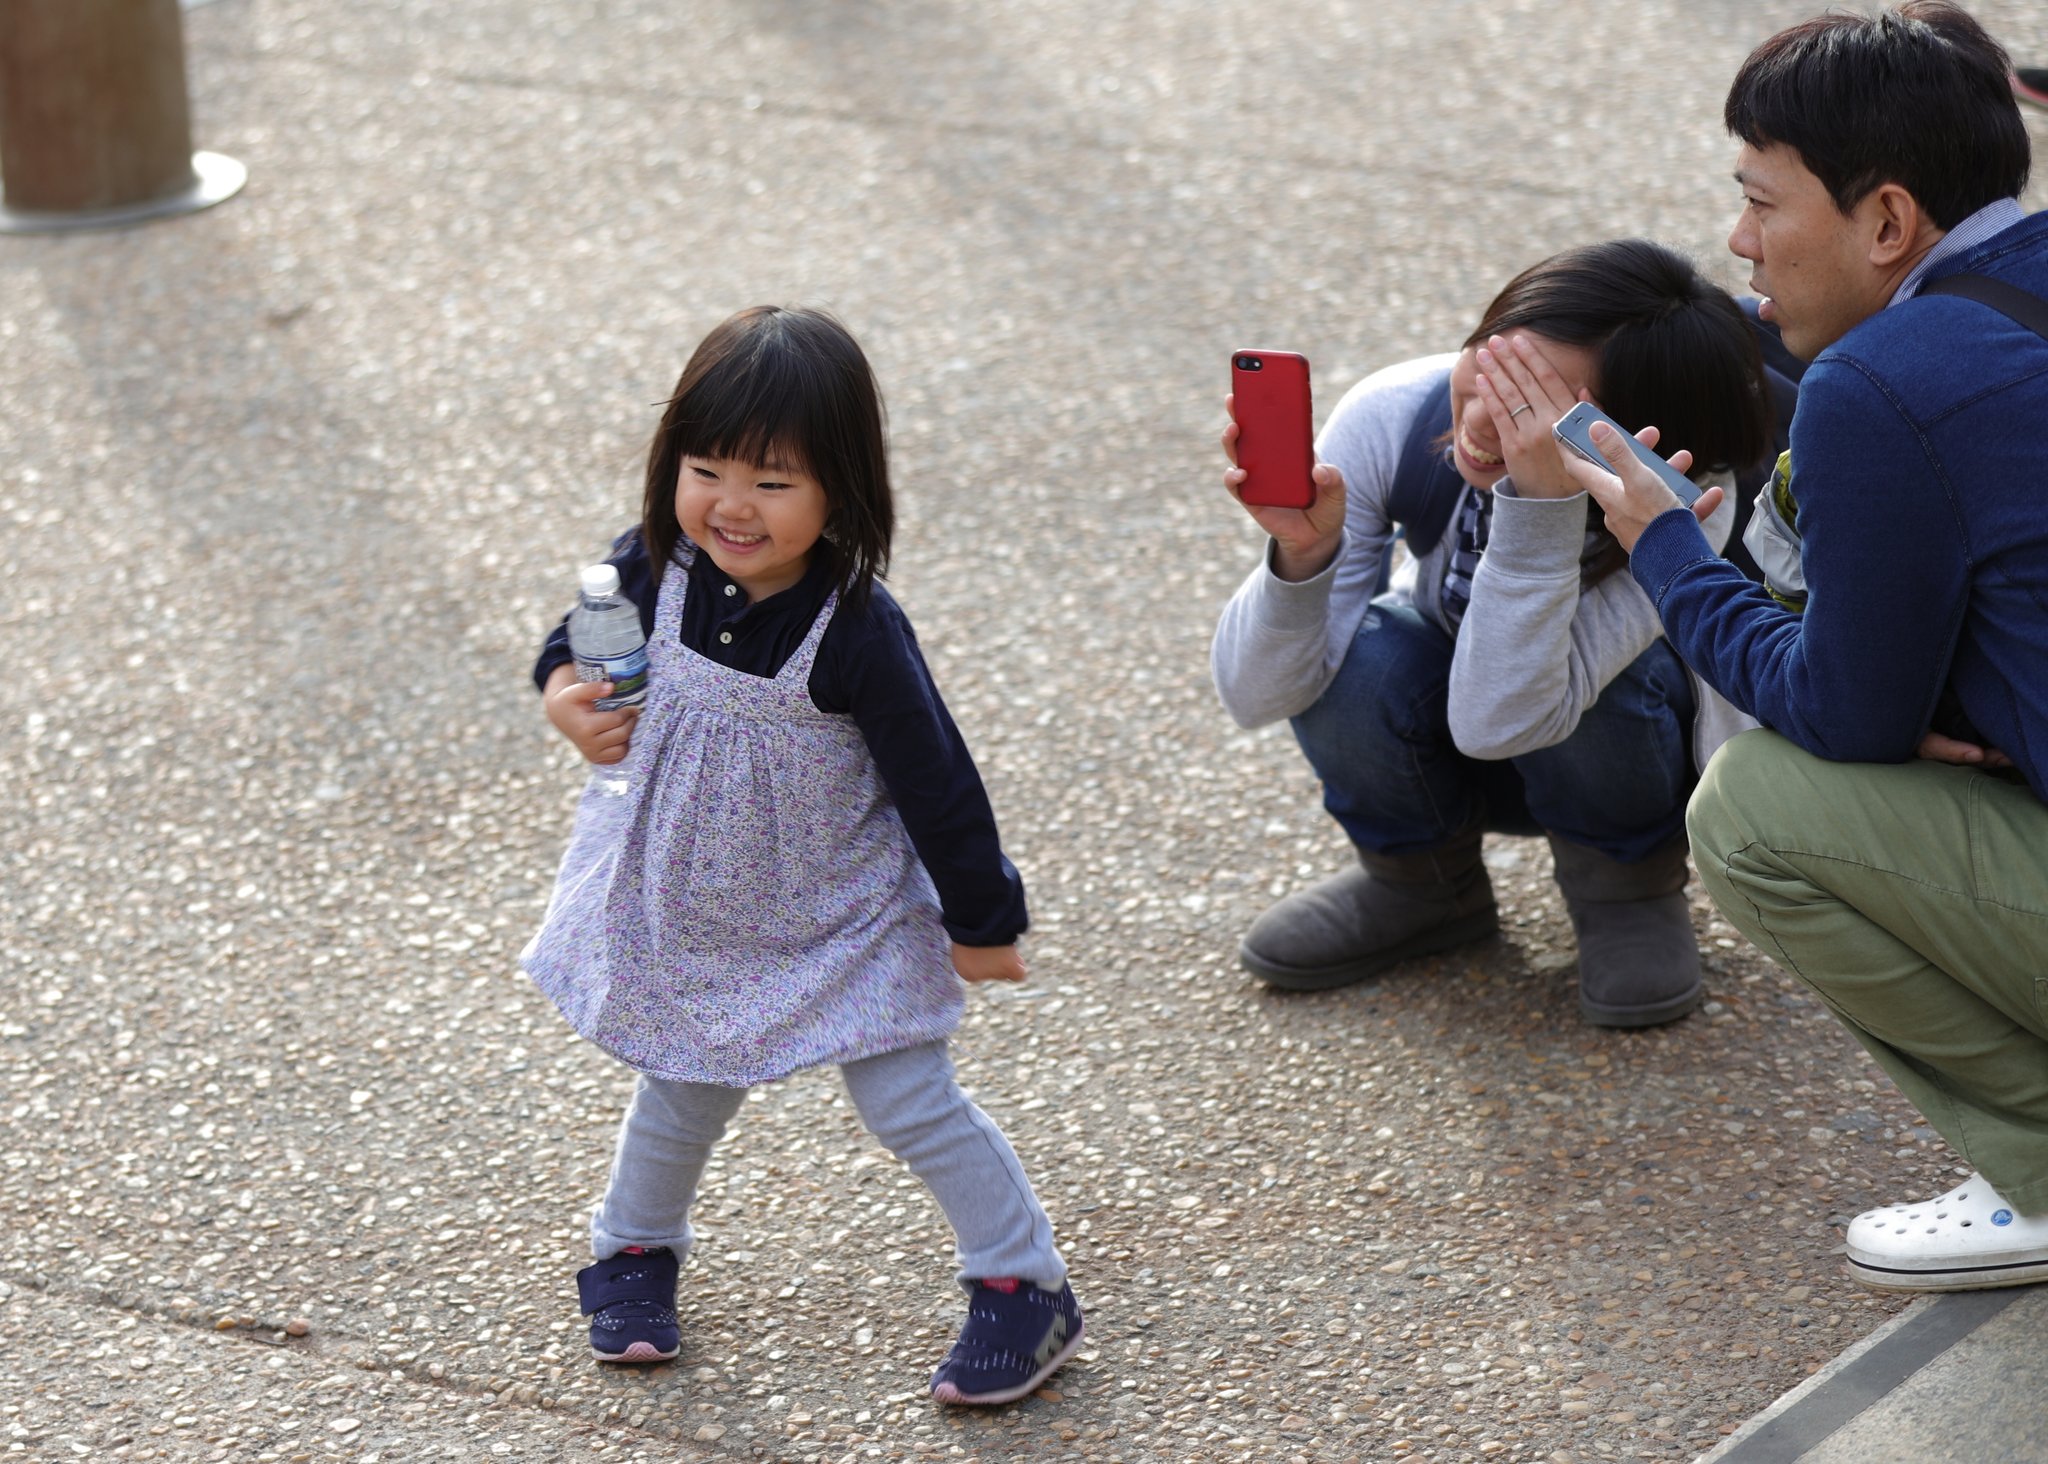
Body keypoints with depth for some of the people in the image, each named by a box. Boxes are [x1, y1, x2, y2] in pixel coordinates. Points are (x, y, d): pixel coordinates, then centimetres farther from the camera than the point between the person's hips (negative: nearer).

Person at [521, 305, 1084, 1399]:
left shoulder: (856, 633, -30)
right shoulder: (658, 571, -18)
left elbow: (934, 779, -19)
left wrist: (982, 919, -9)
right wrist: (563, 688, -17)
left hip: (841, 915, -4)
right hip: (685, 901, 4)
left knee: (908, 1102, 0)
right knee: (684, 1087, 22)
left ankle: (1024, 1286, 17)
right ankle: (632, 1251, 47)